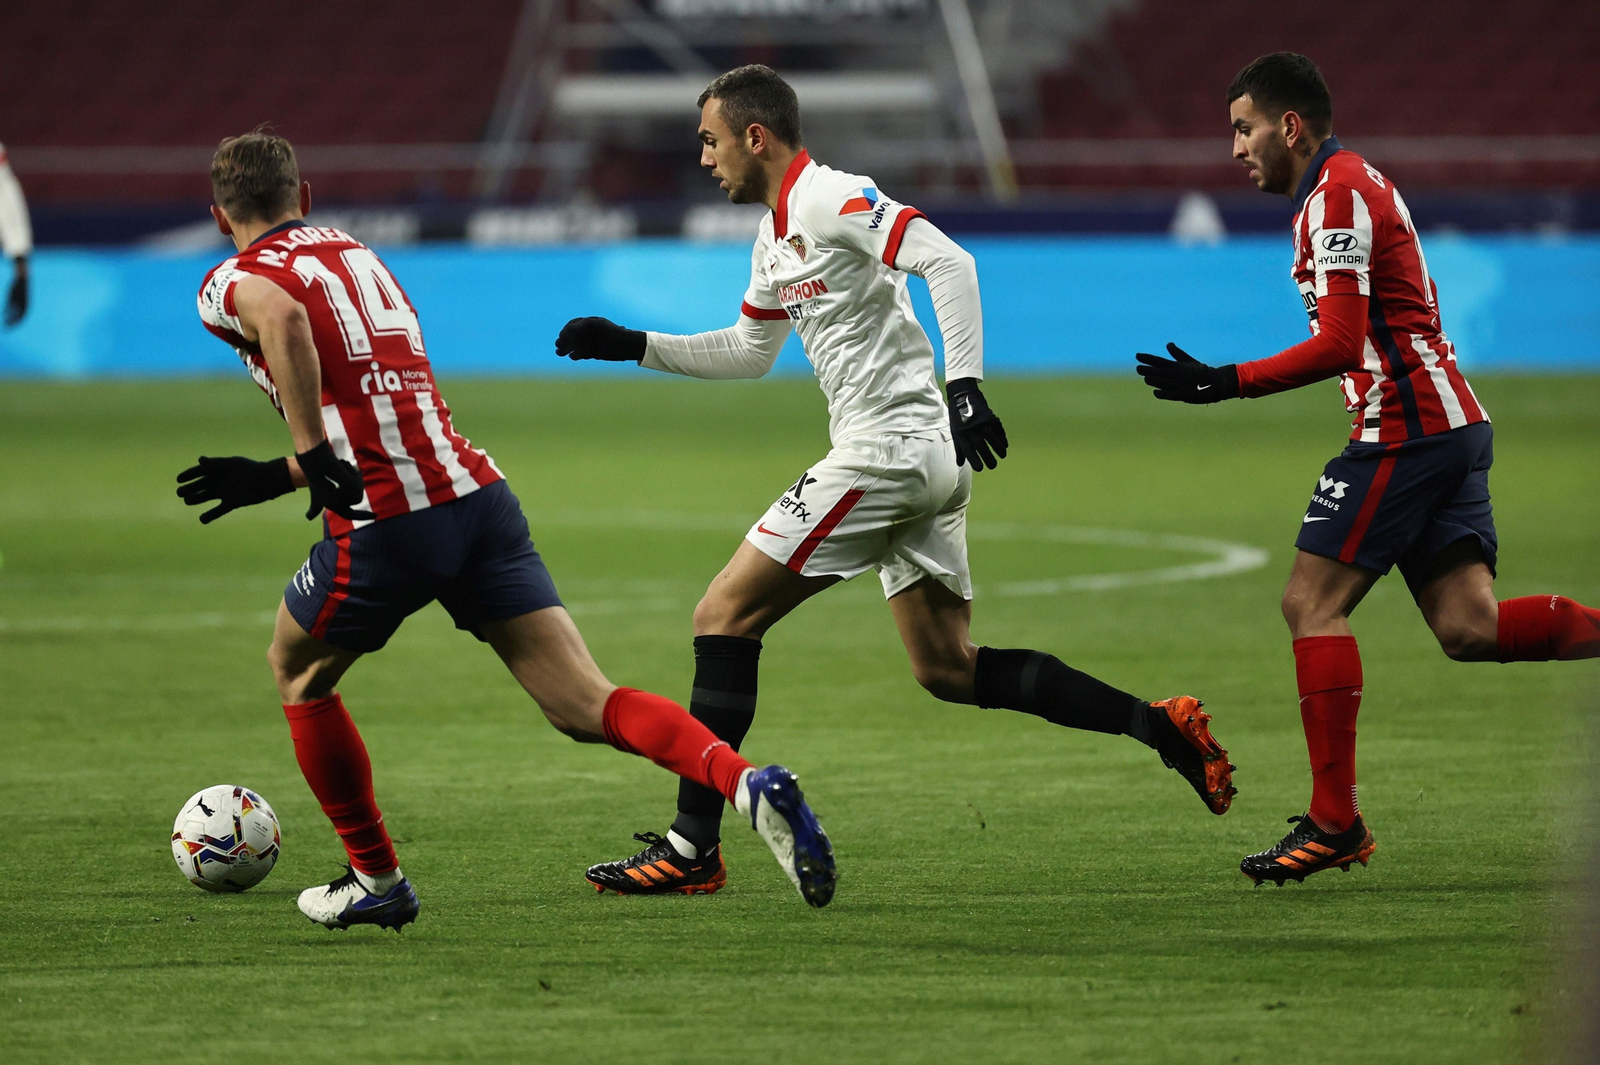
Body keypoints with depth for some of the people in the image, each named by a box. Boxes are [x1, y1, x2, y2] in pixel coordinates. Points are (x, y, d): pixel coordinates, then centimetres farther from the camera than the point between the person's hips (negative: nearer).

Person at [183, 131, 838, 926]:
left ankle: (375, 881, 27)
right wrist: (274, 478, 36)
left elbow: (283, 316, -23)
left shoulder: (231, 284, 4)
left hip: (386, 526, -5)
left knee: (296, 671, 24)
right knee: (585, 705, -3)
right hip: (478, 494, 5)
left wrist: (313, 456, -22)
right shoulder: (359, 257, 27)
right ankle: (752, 786, -26)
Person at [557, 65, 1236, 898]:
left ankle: (692, 846, -7)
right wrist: (633, 347, 27)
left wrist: (964, 385, -30)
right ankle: (1162, 727, 7)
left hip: (886, 446, -10)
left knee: (724, 617, -7)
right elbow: (747, 352, 33)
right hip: (922, 457, 10)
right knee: (947, 669, 10)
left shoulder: (830, 199, -11)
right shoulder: (777, 235, 19)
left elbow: (947, 260, -23)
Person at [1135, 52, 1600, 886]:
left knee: (1312, 603, -8)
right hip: (1450, 422, 10)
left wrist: (1229, 383, -18)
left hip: (1405, 426, -10)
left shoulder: (1337, 196, -11)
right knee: (1468, 626, 2)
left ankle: (1335, 822, -9)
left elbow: (1340, 344, -20)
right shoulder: (1359, 183, 21)